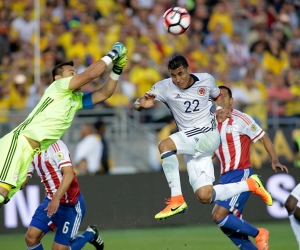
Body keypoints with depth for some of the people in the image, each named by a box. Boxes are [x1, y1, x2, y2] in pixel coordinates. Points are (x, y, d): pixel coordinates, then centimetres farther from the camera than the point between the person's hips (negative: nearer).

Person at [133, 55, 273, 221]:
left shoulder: (206, 80, 0)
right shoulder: (165, 87, -3)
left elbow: (218, 96, 21)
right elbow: (137, 105, -6)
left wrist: (220, 108, -1)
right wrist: (142, 104, -30)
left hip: (208, 134, -4)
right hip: (191, 147, 4)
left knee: (165, 145, -29)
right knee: (204, 197, -6)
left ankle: (176, 199, -26)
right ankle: (250, 184, 15)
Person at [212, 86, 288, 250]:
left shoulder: (240, 119, -11)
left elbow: (263, 137, -5)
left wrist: (274, 160, -16)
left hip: (241, 175, -7)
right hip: (225, 177, 7)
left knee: (219, 216, -18)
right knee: (229, 225, 4)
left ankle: (258, 234, 1)